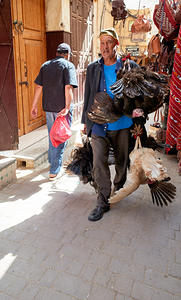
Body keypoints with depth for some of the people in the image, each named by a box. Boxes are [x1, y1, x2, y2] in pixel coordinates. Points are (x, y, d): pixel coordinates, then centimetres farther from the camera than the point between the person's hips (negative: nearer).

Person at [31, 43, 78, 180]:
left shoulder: (45, 65, 10)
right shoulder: (68, 65, -6)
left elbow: (39, 87, 7)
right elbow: (68, 87, -18)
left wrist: (34, 106, 10)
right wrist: (67, 107, -19)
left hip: (48, 108, 5)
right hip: (62, 108, -5)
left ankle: (52, 162, 41)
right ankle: (54, 172, 8)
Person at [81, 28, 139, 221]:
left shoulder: (130, 67, 0)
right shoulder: (93, 68, 7)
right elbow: (88, 96, 12)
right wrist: (85, 121, 13)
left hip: (122, 125, 0)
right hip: (99, 125, 1)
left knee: (122, 162, 14)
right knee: (98, 163, -6)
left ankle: (119, 190, 40)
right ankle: (102, 202, 8)